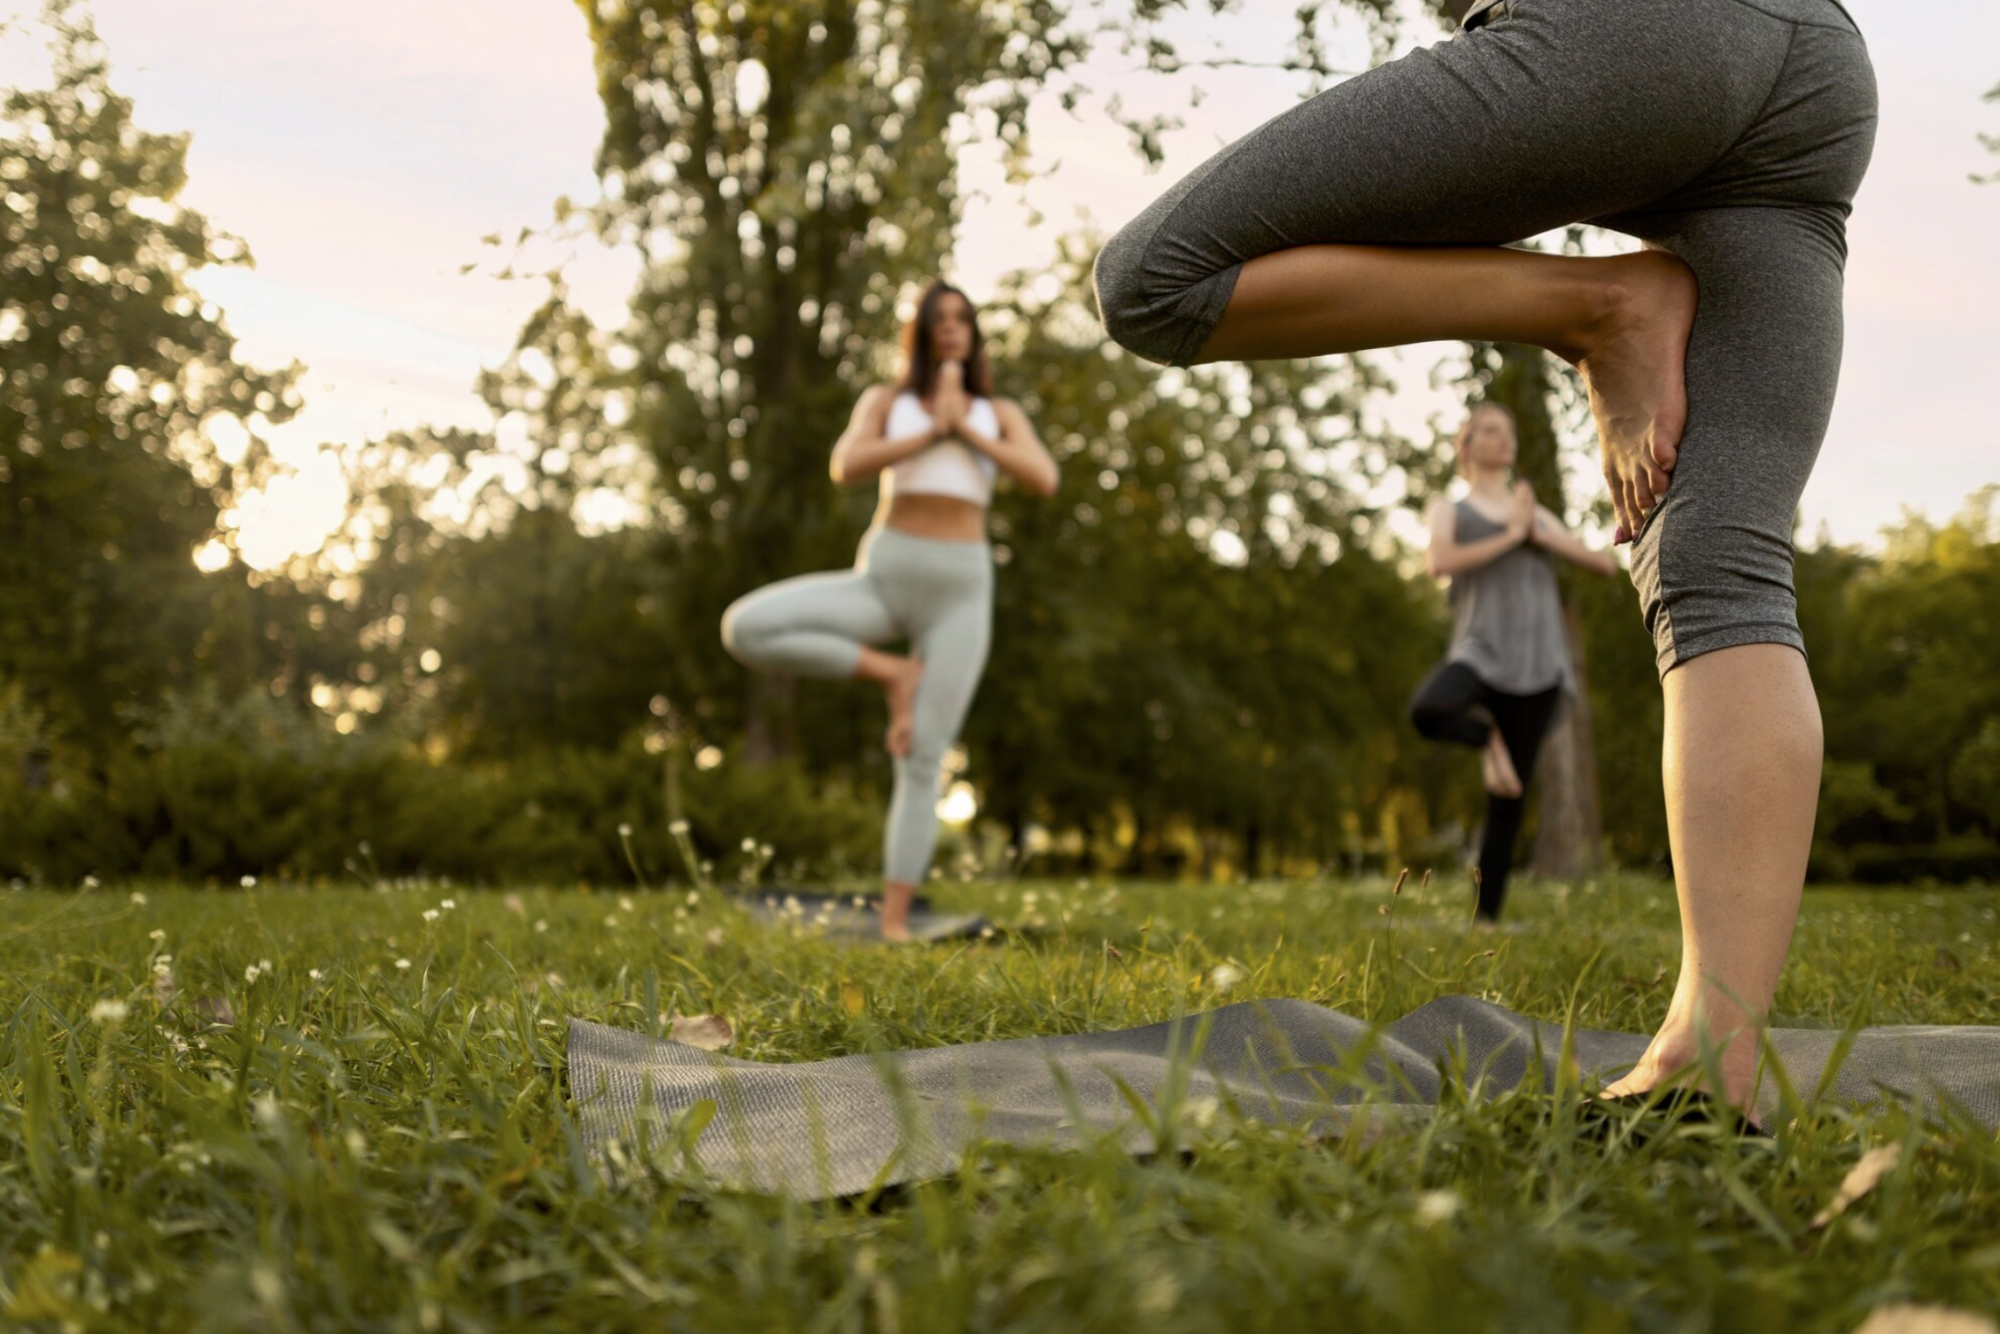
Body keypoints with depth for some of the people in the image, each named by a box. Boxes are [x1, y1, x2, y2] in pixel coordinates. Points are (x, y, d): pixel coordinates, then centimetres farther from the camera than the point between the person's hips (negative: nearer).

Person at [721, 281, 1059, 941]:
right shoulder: (884, 400, 11)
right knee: (744, 629, -22)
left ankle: (893, 925, -3)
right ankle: (893, 673, -9)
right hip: (882, 581, 1)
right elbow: (846, 468, -9)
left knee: (922, 766, -9)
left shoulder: (1001, 414, 15)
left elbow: (1044, 480, -5)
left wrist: (966, 429, -6)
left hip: (960, 592, 0)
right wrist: (933, 430, -9)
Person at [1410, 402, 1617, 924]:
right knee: (1427, 712, -37)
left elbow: (1606, 564, 16)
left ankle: (1487, 920, 4)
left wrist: (1541, 535, 4)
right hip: (1480, 653, -2)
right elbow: (1440, 564, -7)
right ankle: (1486, 734, -4)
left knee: (1508, 802, -3)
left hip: (1537, 662, 3)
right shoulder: (1449, 509, 14)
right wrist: (1510, 535, -3)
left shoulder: (1538, 515, 25)